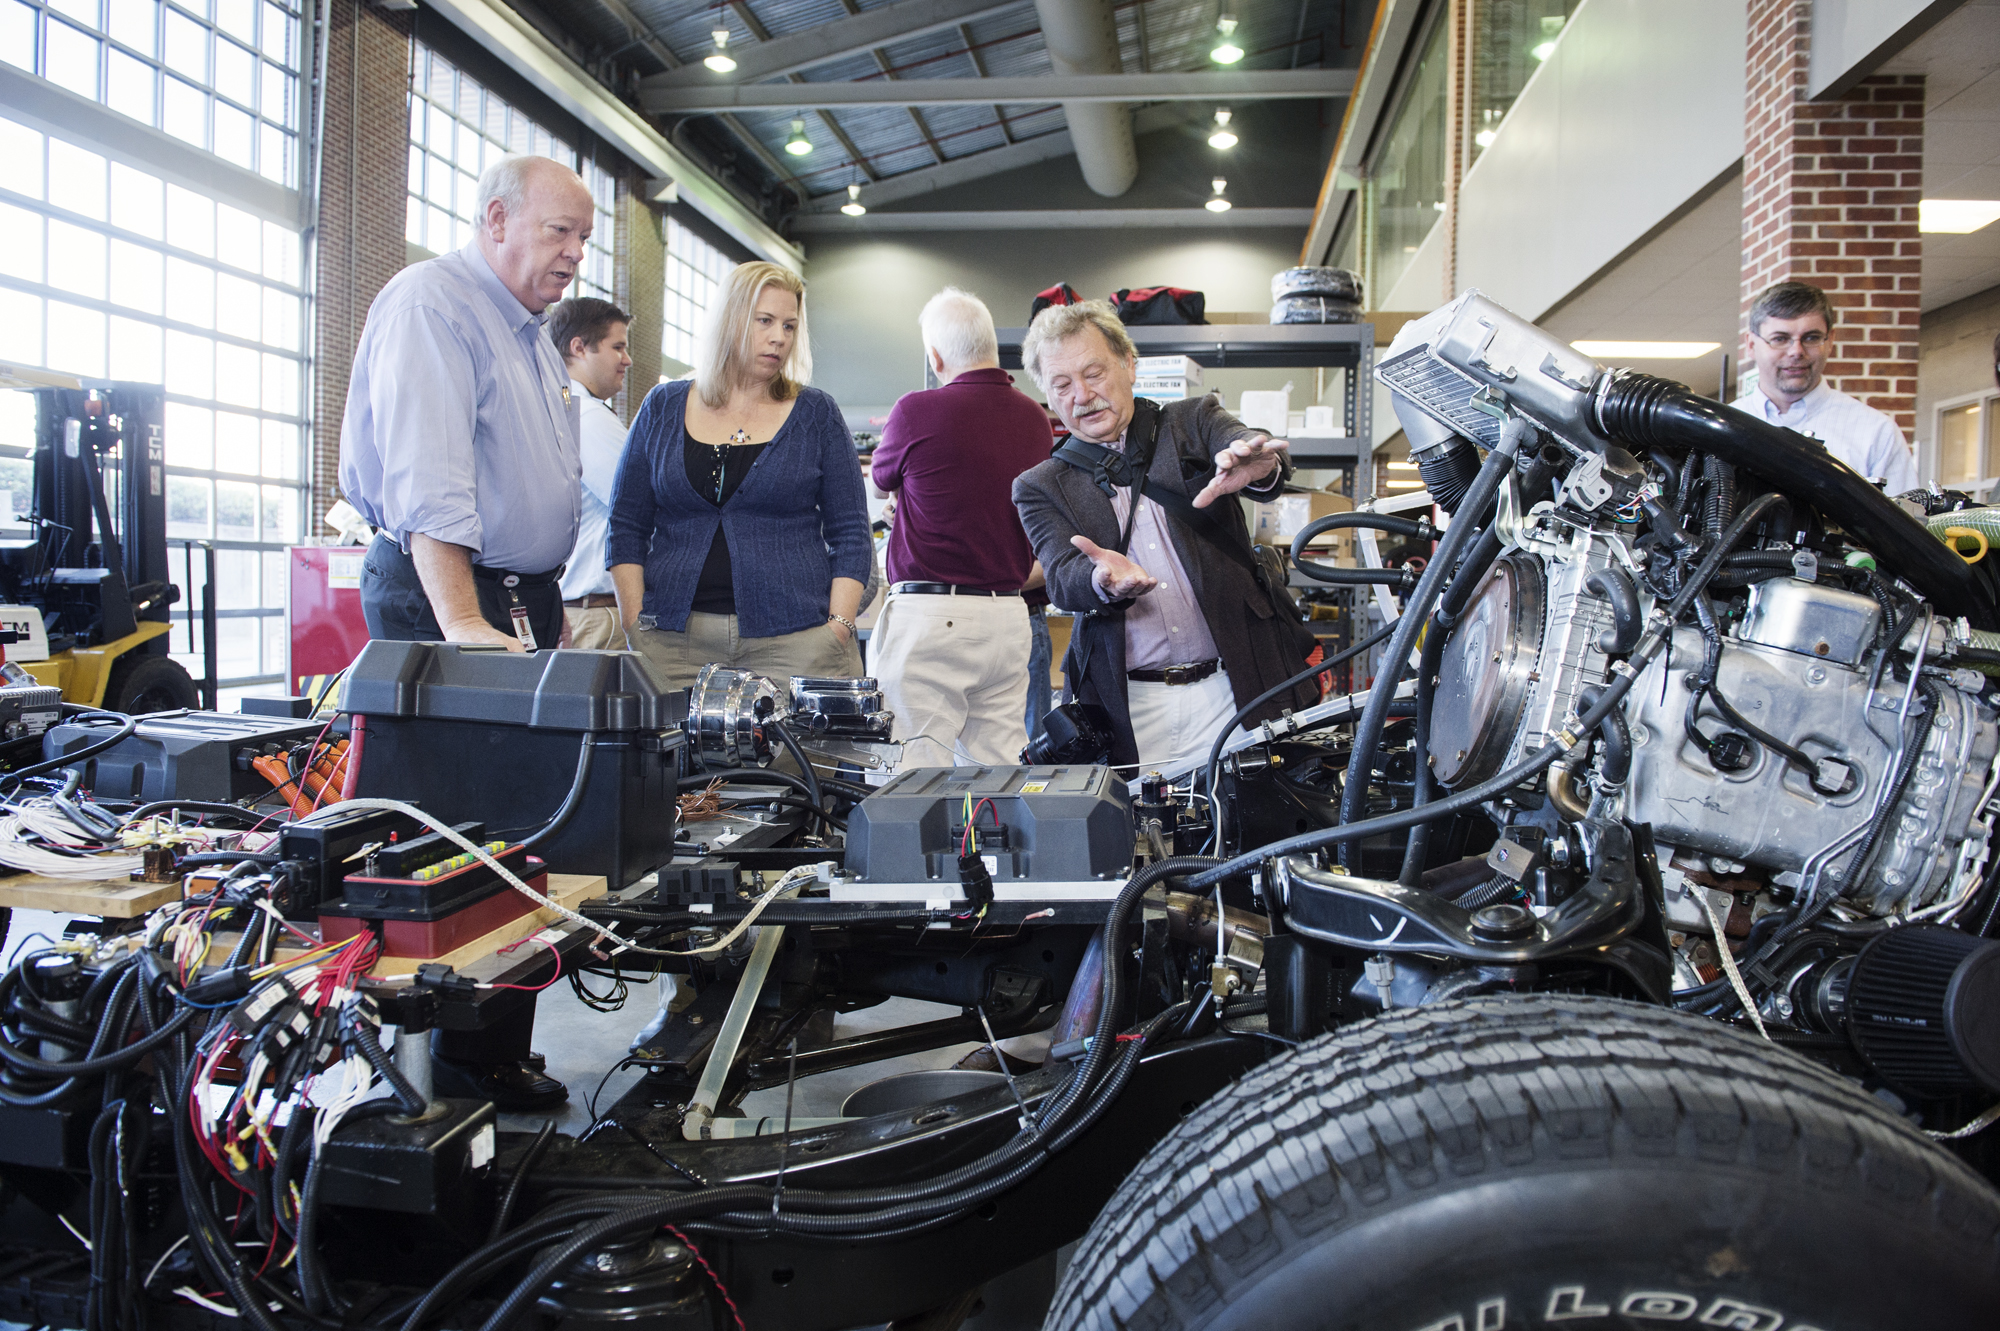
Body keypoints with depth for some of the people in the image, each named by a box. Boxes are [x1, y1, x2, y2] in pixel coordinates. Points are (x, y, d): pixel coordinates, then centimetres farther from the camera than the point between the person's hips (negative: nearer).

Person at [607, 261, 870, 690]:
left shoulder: (816, 414, 7)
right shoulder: (663, 408, 10)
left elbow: (850, 535, 5)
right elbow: (627, 526, 9)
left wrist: (839, 629, -7)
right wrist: (635, 624, -2)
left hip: (794, 639, -1)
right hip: (675, 641, 1)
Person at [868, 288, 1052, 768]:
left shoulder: (918, 411, -8)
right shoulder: (1035, 419, 9)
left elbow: (880, 485, 12)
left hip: (930, 619, -6)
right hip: (1008, 617, 6)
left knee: (920, 774, -3)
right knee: (998, 776, 8)